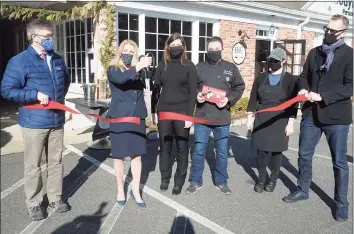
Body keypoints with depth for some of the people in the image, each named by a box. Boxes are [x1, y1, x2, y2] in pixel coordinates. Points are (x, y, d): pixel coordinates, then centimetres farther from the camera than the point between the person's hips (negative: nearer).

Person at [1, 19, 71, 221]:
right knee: (34, 166, 6)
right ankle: (34, 204, 22)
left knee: (56, 162, 14)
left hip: (57, 121, 5)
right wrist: (35, 95, -19)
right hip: (34, 123, -5)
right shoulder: (20, 61, -9)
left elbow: (66, 80, 27)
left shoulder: (58, 60, 9)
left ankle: (56, 199, 29)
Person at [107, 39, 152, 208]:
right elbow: (120, 79, -25)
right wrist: (139, 67, -31)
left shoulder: (138, 71, 10)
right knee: (119, 156, 6)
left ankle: (136, 191, 19)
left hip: (137, 118, 3)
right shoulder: (113, 70, -1)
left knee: (137, 155, 6)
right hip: (119, 118, -3)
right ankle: (120, 189, 24)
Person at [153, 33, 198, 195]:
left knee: (182, 147, 7)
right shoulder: (162, 65, 7)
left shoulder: (189, 66, -1)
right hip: (164, 111, 3)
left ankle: (179, 181, 19)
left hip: (182, 112, -2)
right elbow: (156, 89, 8)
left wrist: (190, 115, -11)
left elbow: (193, 92, -5)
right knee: (164, 146, 10)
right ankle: (165, 178, 26)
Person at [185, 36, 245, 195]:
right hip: (202, 116, 0)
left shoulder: (231, 68, 5)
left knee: (222, 152, 11)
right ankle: (195, 181, 22)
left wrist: (229, 99, -9)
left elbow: (239, 87, 7)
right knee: (198, 151, 6)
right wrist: (196, 96, -12)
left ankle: (221, 182, 27)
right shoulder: (199, 67, 3)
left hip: (222, 117, 1)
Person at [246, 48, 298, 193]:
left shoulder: (290, 79, -2)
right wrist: (250, 118, 2)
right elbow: (253, 99, 6)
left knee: (276, 150, 6)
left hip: (280, 120, -2)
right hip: (261, 119, 2)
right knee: (261, 149, 3)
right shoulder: (261, 77, 6)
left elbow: (293, 103, -4)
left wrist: (290, 123, -9)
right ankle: (261, 178, 21)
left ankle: (273, 179, 23)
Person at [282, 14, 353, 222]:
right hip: (311, 114, 5)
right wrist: (303, 89, -6)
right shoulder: (315, 53, 9)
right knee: (304, 155, 15)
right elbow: (304, 76, 16)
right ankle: (303, 190, 35)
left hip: (336, 116, -5)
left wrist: (322, 96, -22)